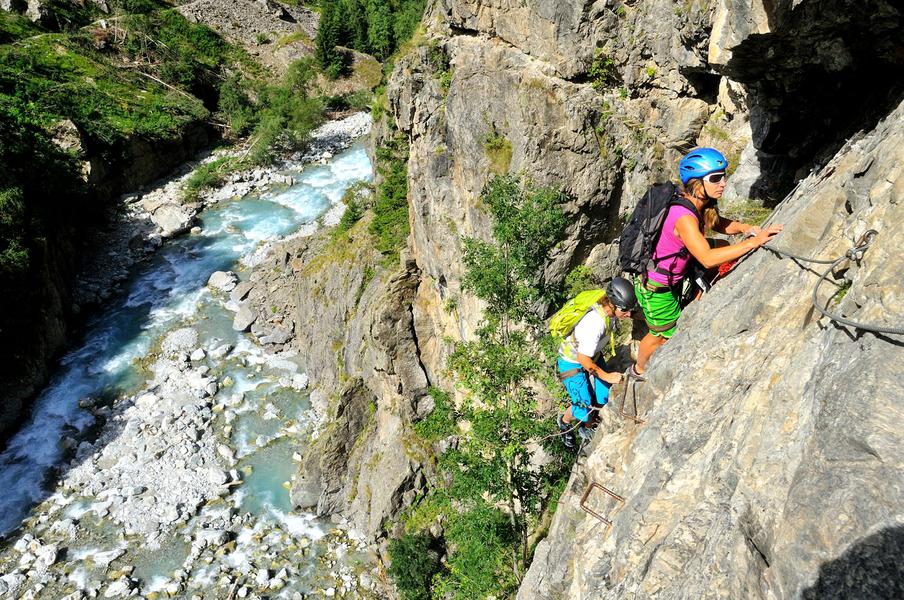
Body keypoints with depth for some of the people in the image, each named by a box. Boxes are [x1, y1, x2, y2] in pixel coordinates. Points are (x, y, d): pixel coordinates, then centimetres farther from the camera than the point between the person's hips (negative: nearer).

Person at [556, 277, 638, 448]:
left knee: (603, 397, 3)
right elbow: (583, 359, -31)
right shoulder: (595, 323, -39)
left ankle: (585, 428, 31)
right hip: (572, 362, -7)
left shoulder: (609, 308, -15)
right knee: (583, 407, -7)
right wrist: (606, 376, -23)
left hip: (593, 355, 7)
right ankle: (564, 422, 27)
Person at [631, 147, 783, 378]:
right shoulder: (684, 217, -34)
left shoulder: (699, 205, -5)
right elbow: (707, 259, -42)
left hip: (674, 278, 8)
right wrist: (753, 241, -40)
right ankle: (639, 369, 39)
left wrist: (745, 228, -13)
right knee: (662, 336, 11)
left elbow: (720, 224, 8)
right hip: (656, 289, -8)